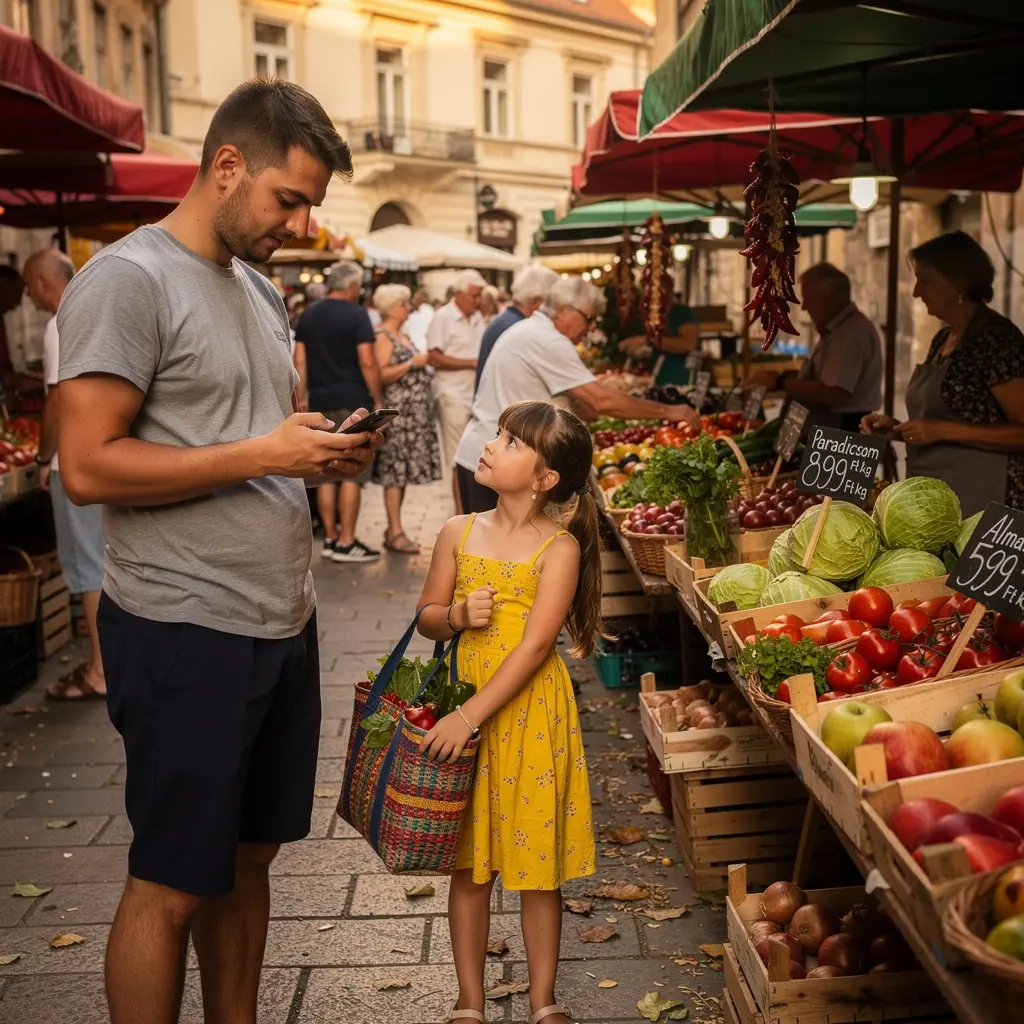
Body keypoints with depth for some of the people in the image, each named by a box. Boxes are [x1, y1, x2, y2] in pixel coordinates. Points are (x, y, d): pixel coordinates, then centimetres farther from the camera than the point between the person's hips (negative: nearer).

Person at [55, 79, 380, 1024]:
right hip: (186, 630, -8)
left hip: (282, 623, 8)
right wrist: (261, 454, -20)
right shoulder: (127, 279, -12)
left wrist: (326, 450, 2)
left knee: (247, 857, 18)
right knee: (171, 885, 5)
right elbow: (88, 467, -18)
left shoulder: (260, 291, 15)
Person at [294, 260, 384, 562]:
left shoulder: (309, 314, 9)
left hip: (320, 403, 6)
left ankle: (330, 538, 15)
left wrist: (302, 399, 14)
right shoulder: (356, 314, -8)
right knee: (352, 473, -1)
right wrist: (378, 400, -6)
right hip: (352, 402, -6)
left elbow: (300, 361, 9)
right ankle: (346, 543, -1)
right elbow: (367, 362, -14)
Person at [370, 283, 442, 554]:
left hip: (413, 412, 9)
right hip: (397, 411, -9)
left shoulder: (403, 335, 19)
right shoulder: (382, 337, -9)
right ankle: (396, 533, -5)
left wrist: (425, 361, 15)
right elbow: (381, 375, -20)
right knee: (395, 471, -7)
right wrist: (413, 363, -17)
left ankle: (394, 529, 16)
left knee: (403, 471, 10)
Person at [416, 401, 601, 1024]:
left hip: (530, 714, -3)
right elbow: (427, 617, 11)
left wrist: (470, 717, -21)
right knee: (469, 862, 11)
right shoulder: (459, 533, 2)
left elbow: (536, 645, -16)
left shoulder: (559, 547, -10)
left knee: (539, 863, 8)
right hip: (462, 711, 3)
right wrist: (458, 614, -13)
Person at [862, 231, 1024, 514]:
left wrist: (943, 431, -21)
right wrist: (897, 429, 5)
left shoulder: (995, 337, -13)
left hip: (980, 499, -8)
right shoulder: (943, 339, 13)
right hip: (937, 497, 8)